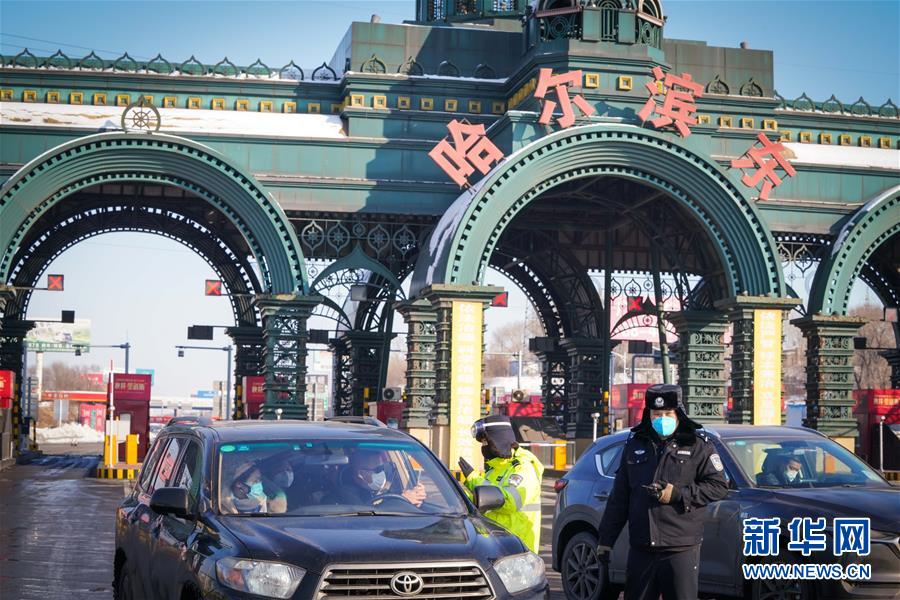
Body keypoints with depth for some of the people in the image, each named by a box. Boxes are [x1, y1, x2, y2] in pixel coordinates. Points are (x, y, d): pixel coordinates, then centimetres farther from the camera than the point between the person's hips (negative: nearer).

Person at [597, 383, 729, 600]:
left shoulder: (697, 444, 0)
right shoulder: (635, 444, 12)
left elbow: (719, 486, -4)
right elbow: (619, 497, 15)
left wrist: (677, 494, -14)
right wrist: (606, 539, 12)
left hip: (681, 550, -4)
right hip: (640, 550, 4)